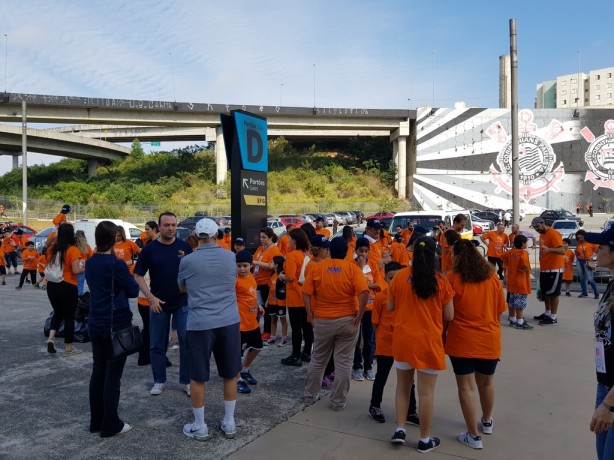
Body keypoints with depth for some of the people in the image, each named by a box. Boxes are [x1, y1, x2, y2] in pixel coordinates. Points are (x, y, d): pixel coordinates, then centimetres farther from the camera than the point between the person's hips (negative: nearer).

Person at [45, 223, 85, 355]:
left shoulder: (52, 248, 4)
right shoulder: (73, 250, -14)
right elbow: (75, 270, -20)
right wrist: (84, 269, -1)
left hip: (51, 285, 6)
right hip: (68, 286, -6)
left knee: (57, 312, 24)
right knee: (69, 316, 7)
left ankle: (51, 338, 6)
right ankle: (69, 348, 14)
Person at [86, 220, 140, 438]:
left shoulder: (90, 262, 5)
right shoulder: (116, 264, -17)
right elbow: (133, 291, -10)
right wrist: (130, 279, 9)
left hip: (95, 324, 7)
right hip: (116, 325, -7)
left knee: (98, 371, 15)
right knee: (112, 375, 1)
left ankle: (96, 421, 24)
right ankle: (110, 425, 10)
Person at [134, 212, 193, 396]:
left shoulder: (185, 246, -1)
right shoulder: (149, 249, -3)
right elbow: (138, 276, -1)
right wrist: (151, 298, -11)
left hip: (183, 302, 0)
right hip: (158, 303, 0)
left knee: (187, 342, 1)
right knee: (157, 345, 10)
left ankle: (186, 380, 15)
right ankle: (159, 381, 25)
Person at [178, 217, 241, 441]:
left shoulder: (187, 261, -5)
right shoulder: (230, 257, 2)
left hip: (199, 324, -2)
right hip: (229, 322, 3)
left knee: (197, 377, 11)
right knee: (230, 374, 15)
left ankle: (199, 426, 21)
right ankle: (229, 422, 25)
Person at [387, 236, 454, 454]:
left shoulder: (400, 277, -5)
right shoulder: (441, 281, -10)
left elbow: (390, 307, 5)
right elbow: (449, 316, -4)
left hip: (402, 340, 2)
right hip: (429, 342, -2)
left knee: (403, 386, 21)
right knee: (426, 392, 9)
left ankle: (400, 430, 21)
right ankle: (425, 440, 21)